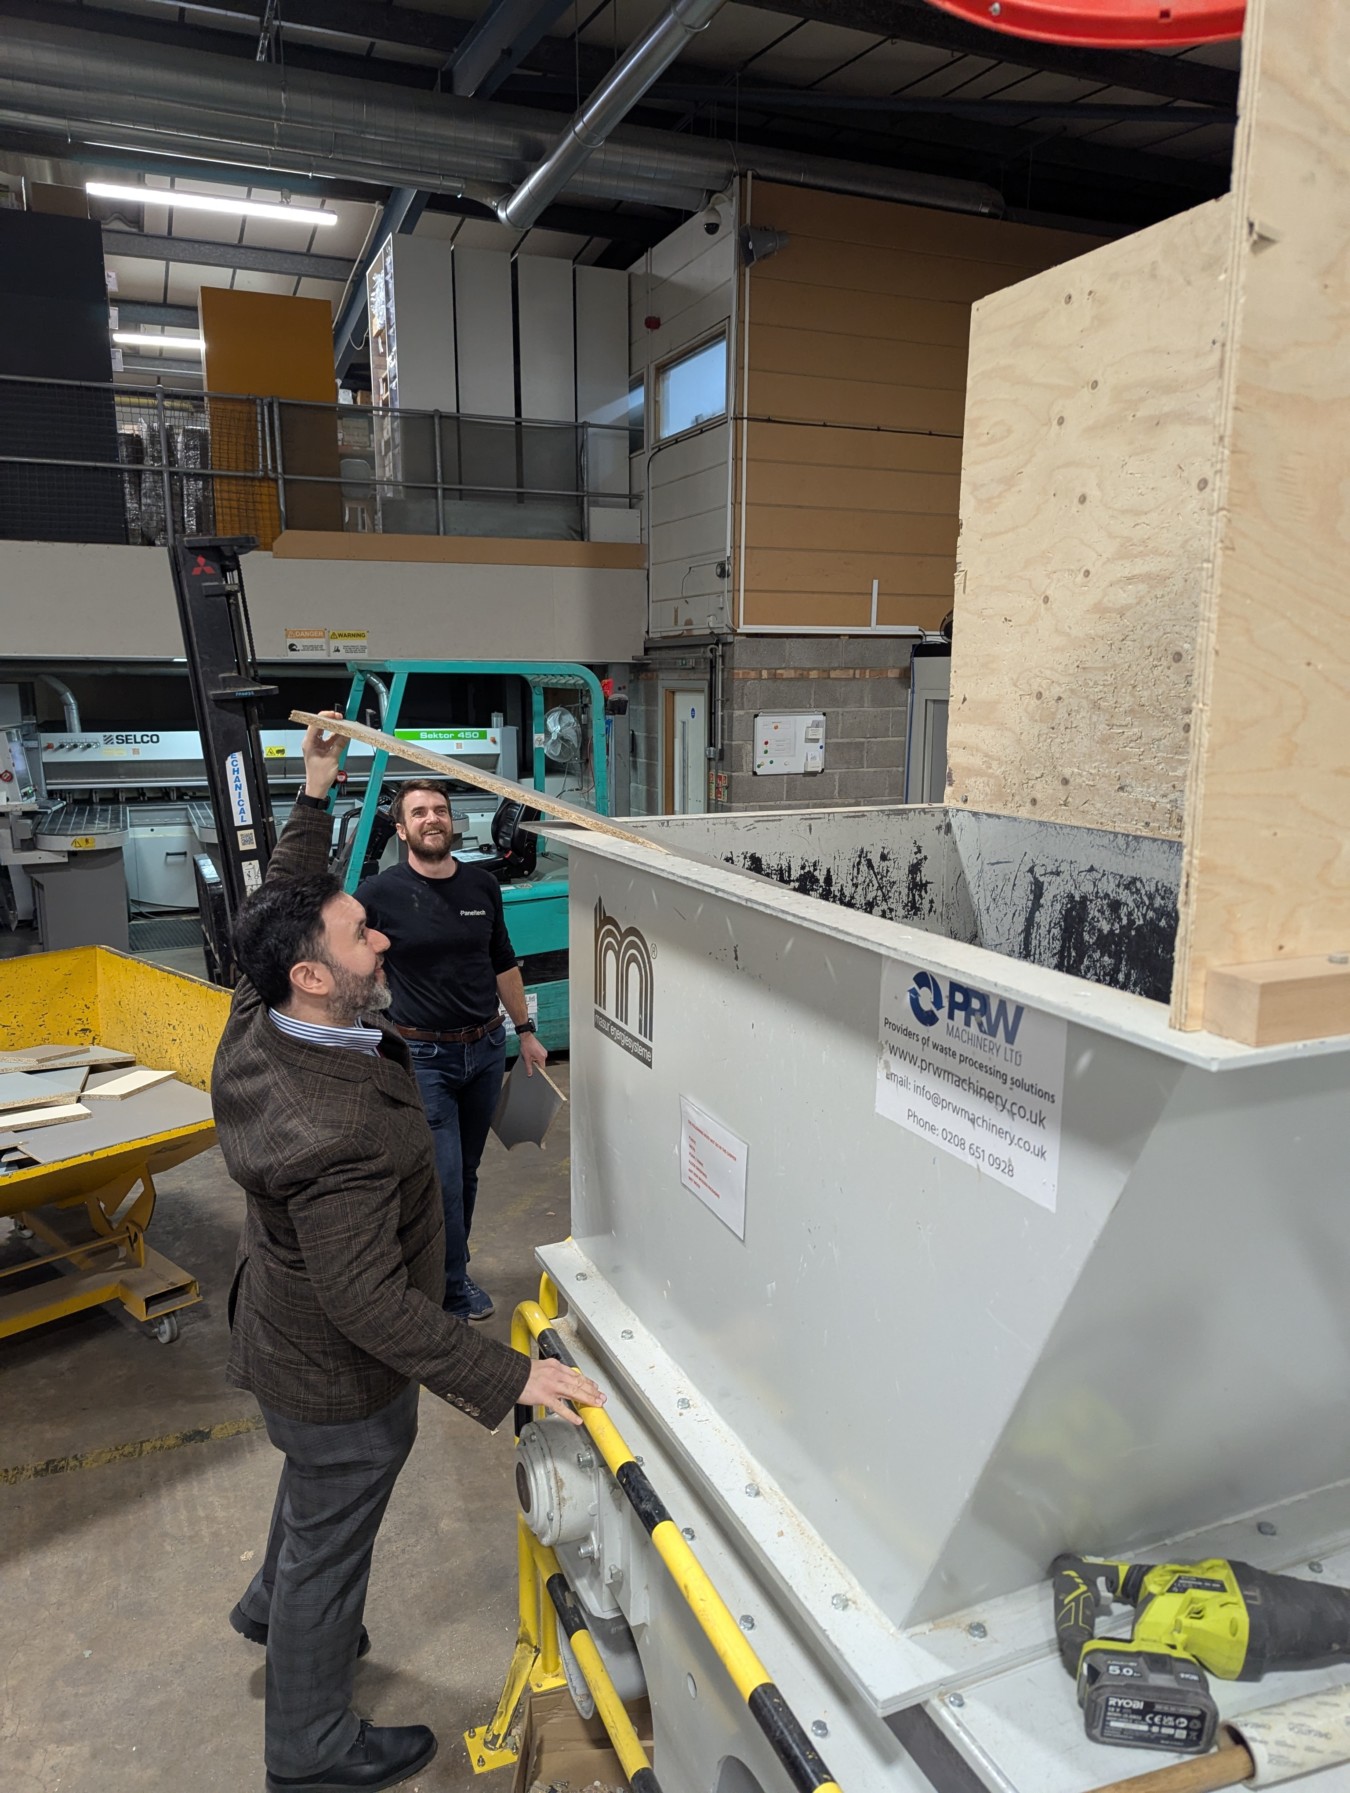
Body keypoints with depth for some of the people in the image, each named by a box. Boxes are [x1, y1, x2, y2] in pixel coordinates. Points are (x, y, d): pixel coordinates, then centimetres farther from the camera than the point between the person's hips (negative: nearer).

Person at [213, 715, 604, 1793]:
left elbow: (286, 906, 4)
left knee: (313, 1491, 35)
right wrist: (509, 1377, -37)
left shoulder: (259, 1020, -13)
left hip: (288, 1340, 9)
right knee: (329, 1548, 15)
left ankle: (273, 1611, 63)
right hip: (338, 1380, -9)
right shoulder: (339, 1133, -41)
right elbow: (370, 1302, -38)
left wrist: (316, 794, 11)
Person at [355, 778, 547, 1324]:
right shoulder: (379, 894, -10)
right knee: (443, 1176, -3)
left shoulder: (482, 886, 3)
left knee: (466, 1171, 15)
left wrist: (525, 1031, 14)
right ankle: (454, 1288, 18)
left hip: (486, 1048, 5)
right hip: (423, 1055, -4)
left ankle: (445, 1264, 35)